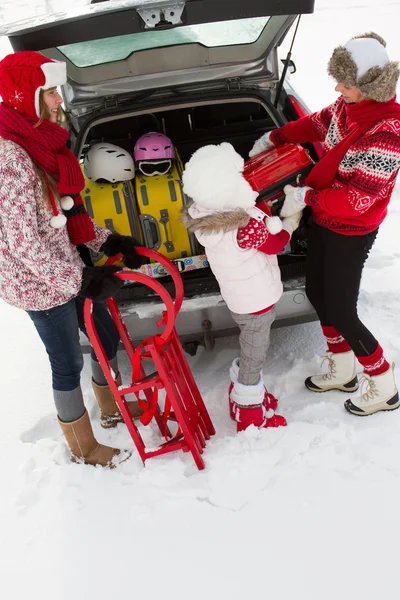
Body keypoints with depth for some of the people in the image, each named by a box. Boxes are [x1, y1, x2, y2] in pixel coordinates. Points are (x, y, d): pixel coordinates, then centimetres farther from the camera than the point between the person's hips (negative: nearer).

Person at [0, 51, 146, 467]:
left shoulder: (36, 143, 7)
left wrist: (106, 241, 8)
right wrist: (81, 280, -23)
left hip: (65, 271, 9)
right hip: (39, 283, -9)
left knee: (107, 336, 20)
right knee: (68, 363, 7)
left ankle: (111, 409, 47)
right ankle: (84, 448, 30)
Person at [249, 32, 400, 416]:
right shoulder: (348, 106, -6)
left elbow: (357, 198, -30)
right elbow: (317, 124, 17)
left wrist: (306, 197, -29)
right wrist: (274, 137, 16)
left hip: (351, 232, -9)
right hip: (323, 218, 9)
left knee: (340, 311, 1)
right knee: (316, 292, 19)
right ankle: (341, 371, 40)